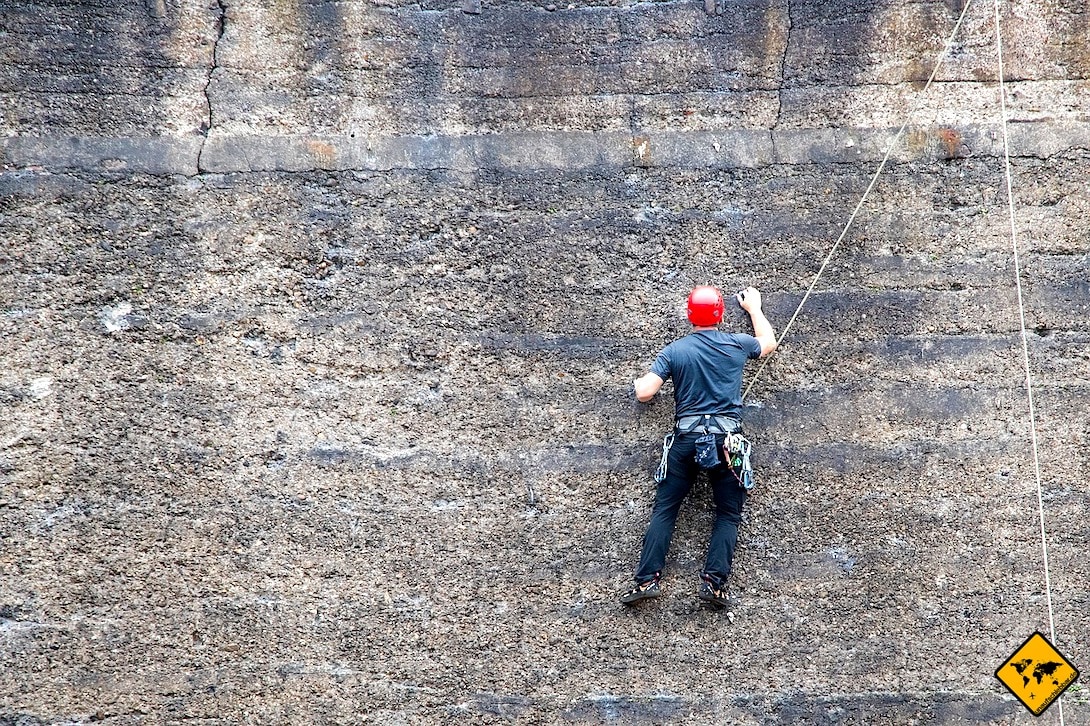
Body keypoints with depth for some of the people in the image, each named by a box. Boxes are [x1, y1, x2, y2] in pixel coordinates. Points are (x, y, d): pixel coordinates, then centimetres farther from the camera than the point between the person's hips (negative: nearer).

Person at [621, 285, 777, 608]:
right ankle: (714, 582, -6)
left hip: (686, 438, 0)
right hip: (727, 437, 0)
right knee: (728, 513, 8)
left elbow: (644, 393, -3)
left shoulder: (674, 350, 2)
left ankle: (647, 579, -5)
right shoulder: (737, 344, 5)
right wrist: (754, 307, 41)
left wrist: (639, 383, 21)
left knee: (664, 509, 5)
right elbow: (769, 342, 28)